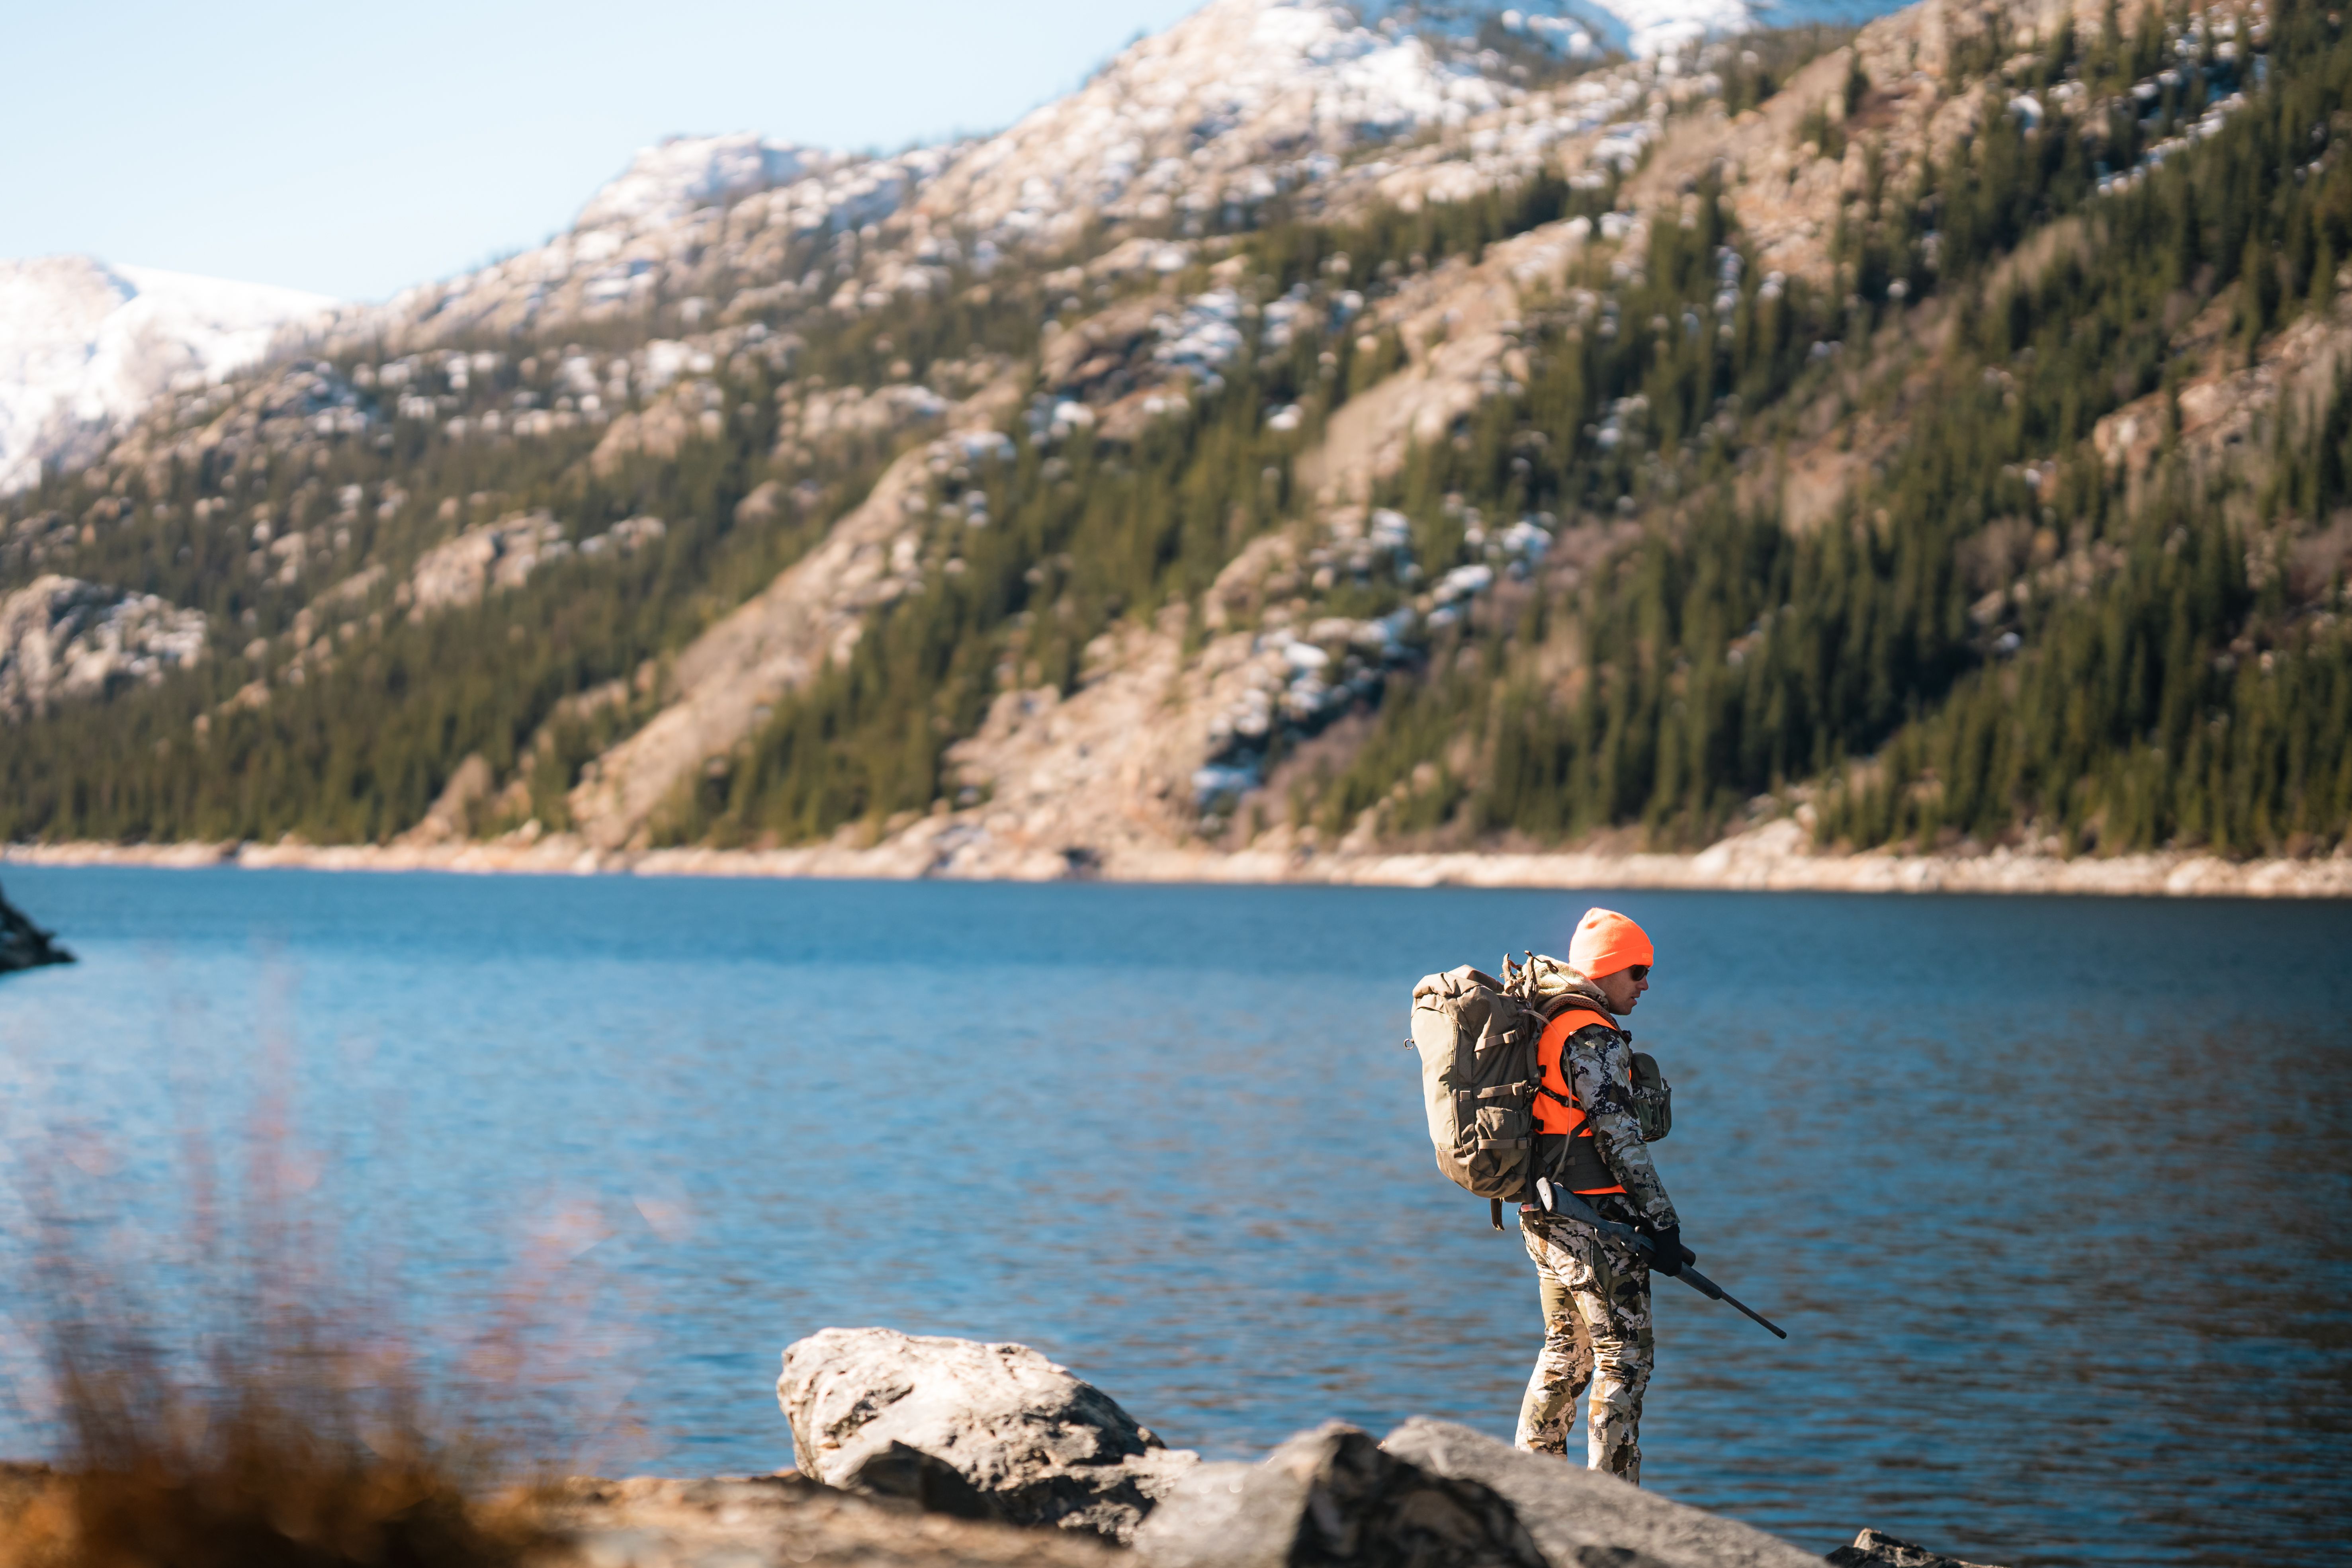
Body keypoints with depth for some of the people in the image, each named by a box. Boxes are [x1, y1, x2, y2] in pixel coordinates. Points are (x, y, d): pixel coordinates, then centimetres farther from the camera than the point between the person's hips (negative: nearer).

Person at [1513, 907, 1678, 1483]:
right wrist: (1663, 1221, -17)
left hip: (1542, 1214, 10)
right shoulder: (1593, 1036, -16)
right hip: (1593, 1217, -10)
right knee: (1624, 1357, -4)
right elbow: (1620, 1138, -20)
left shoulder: (1547, 1025, 15)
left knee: (1567, 1351, 19)